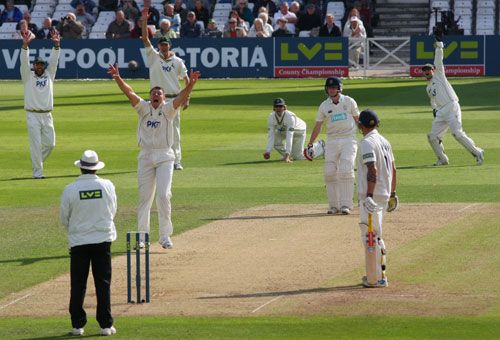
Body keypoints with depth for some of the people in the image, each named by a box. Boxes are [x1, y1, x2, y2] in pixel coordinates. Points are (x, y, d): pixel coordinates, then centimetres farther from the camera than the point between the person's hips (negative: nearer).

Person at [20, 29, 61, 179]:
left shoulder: (49, 74, 12)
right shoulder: (28, 76, 5)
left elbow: (53, 60, 0)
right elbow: (24, 61, -10)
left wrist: (56, 45, -16)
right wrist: (25, 45, -26)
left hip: (47, 115, 4)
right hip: (32, 115, -4)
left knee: (50, 143, 4)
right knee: (36, 144, -6)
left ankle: (37, 161, 28)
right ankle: (37, 171, -3)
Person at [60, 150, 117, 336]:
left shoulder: (70, 189, -9)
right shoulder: (107, 186, -5)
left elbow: (64, 219, 0)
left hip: (78, 241, -1)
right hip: (103, 239, 1)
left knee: (78, 285, 7)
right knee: (103, 283, 5)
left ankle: (77, 325, 8)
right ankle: (106, 325, 4)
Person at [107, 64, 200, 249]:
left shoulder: (168, 109, 1)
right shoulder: (143, 108, 5)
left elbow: (182, 97, -16)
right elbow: (129, 92, -9)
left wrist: (191, 84, -35)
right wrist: (118, 79, -26)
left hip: (165, 156, -2)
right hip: (145, 156, 2)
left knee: (164, 195, -9)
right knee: (144, 197, 6)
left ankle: (165, 235, -3)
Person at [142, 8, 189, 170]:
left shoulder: (178, 62, 6)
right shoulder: (154, 57, 4)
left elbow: (186, 79, 10)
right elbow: (145, 39, -4)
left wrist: (186, 98, 0)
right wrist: (144, 20, -13)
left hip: (173, 99, 0)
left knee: (174, 131, 0)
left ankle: (176, 161, 2)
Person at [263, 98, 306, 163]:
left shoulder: (290, 116, -41)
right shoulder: (271, 117, -27)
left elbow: (289, 137, -47)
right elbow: (271, 135, -28)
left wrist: (287, 154, -54)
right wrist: (268, 151, -41)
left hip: (298, 131, -4)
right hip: (283, 131, 4)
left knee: (298, 157, -8)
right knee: (275, 142, -25)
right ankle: (288, 157, 3)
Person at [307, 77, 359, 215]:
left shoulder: (349, 102, 2)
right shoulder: (324, 106, 6)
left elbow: (357, 119, 9)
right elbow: (318, 126, 9)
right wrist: (310, 144, 3)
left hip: (348, 140, -3)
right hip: (331, 141, 3)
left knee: (346, 172, -12)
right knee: (329, 173, -3)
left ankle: (345, 205, -10)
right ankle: (334, 205, 5)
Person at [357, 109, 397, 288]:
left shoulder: (367, 143, -14)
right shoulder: (384, 142, 14)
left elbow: (373, 170, -24)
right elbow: (393, 169, 17)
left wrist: (369, 196, -28)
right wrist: (392, 194, 23)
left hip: (370, 196, -9)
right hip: (384, 194, 9)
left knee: (369, 236, -6)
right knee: (376, 236, 19)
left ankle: (377, 278, -7)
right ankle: (380, 274, 23)